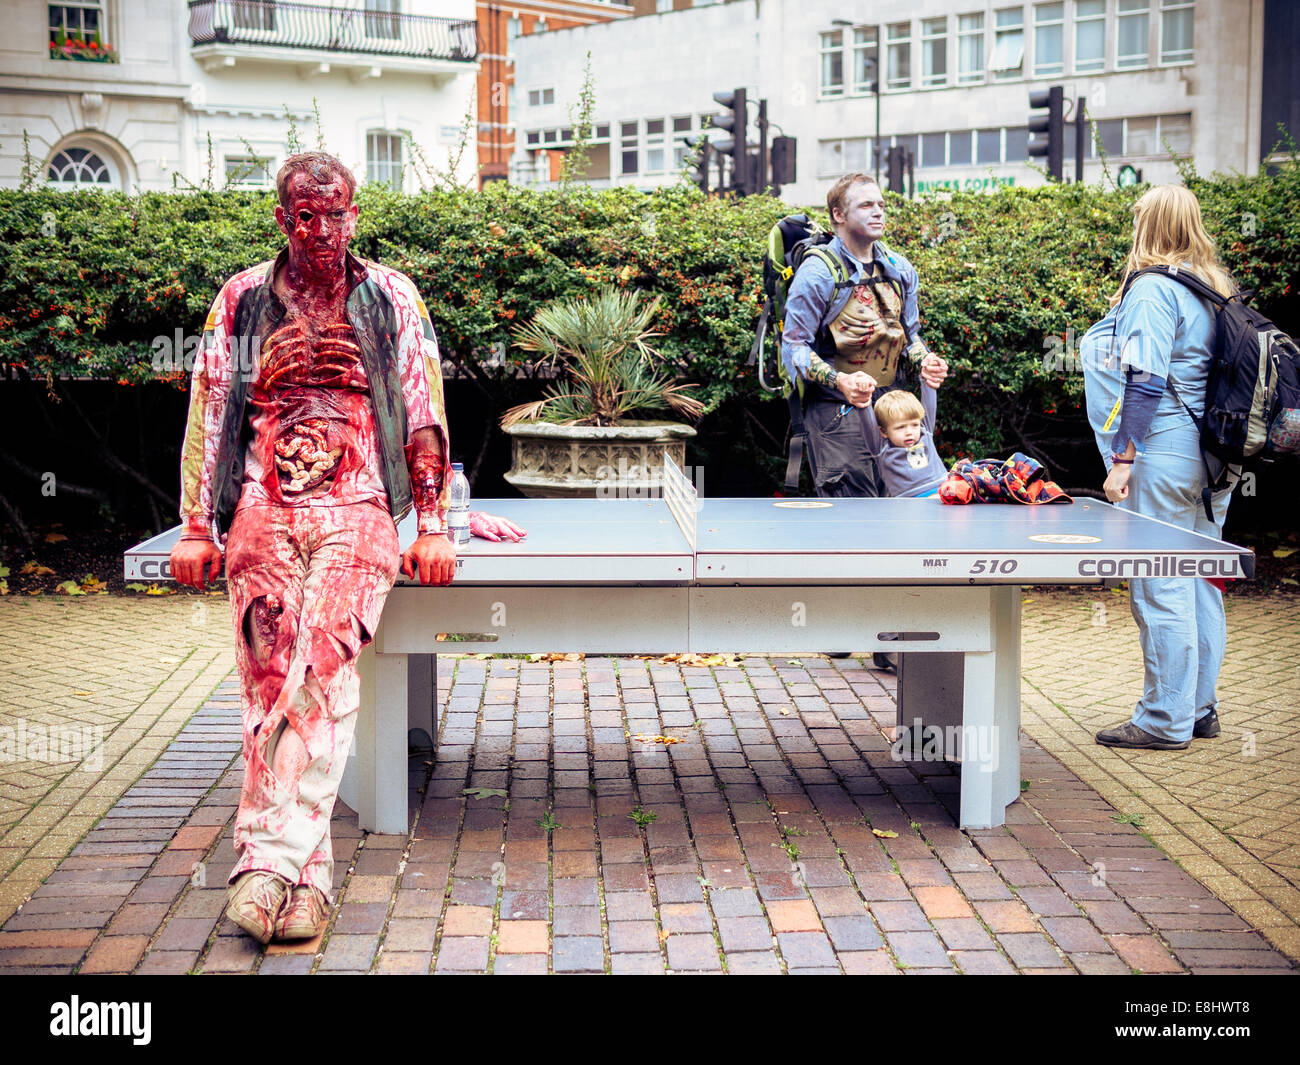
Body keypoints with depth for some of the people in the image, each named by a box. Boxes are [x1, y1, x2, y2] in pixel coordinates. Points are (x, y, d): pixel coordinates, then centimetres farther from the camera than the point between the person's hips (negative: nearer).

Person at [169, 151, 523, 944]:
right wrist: (196, 529, 8)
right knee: (271, 673, -16)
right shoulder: (242, 301, 14)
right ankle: (307, 875, -14)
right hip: (263, 507, 1)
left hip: (357, 506, -1)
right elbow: (207, 417, 15)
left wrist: (434, 530, 3)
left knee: (326, 657, -24)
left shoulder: (391, 298, 11)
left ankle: (269, 857, -26)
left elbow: (426, 417, 9)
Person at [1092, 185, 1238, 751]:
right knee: (1201, 582, 14)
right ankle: (1200, 708, 22)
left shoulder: (1152, 288, -11)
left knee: (1160, 587, -4)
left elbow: (1146, 381, -17)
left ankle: (1165, 720, 1)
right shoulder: (1216, 288, 13)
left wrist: (1122, 457, -15)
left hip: (1164, 451, -9)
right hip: (1214, 458, 9)